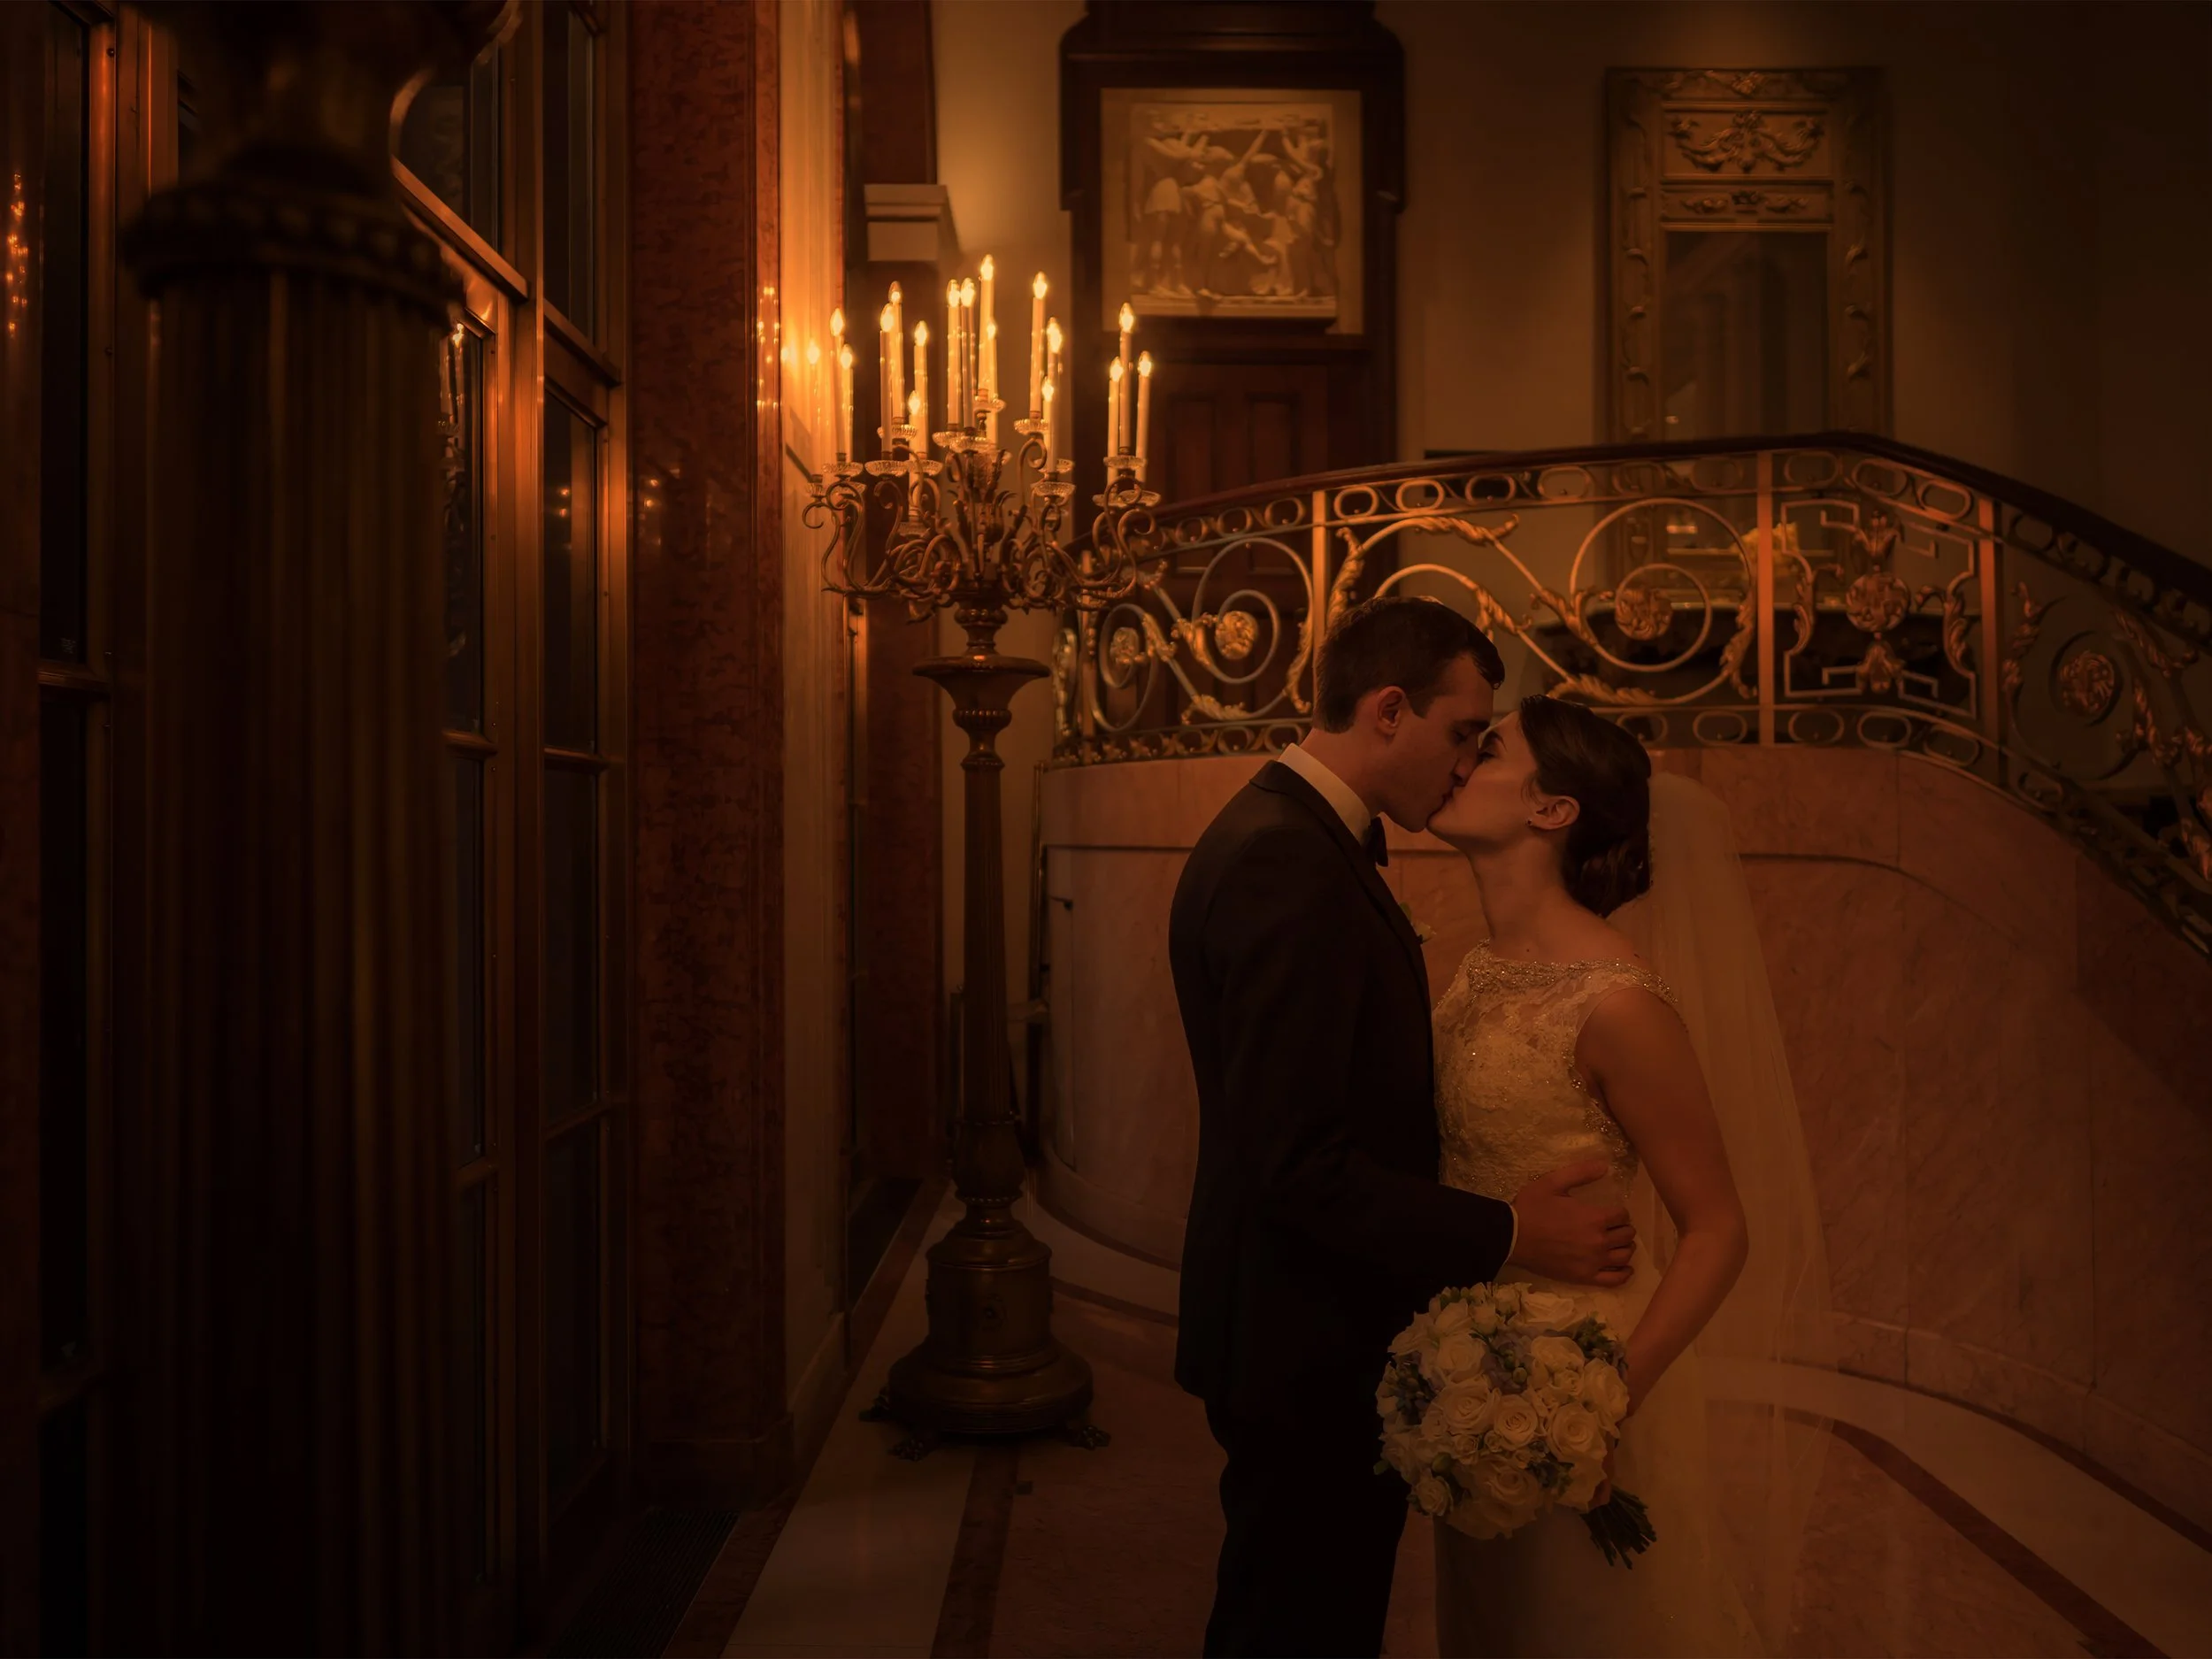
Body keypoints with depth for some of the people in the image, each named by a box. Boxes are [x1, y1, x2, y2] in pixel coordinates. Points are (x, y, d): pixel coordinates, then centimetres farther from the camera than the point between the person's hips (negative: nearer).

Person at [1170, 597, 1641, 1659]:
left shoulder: (1289, 833, 9)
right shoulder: (1287, 863, -24)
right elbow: (1299, 1163, -27)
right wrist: (1505, 1235, -19)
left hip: (1308, 1332, 10)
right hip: (1312, 1347, -10)